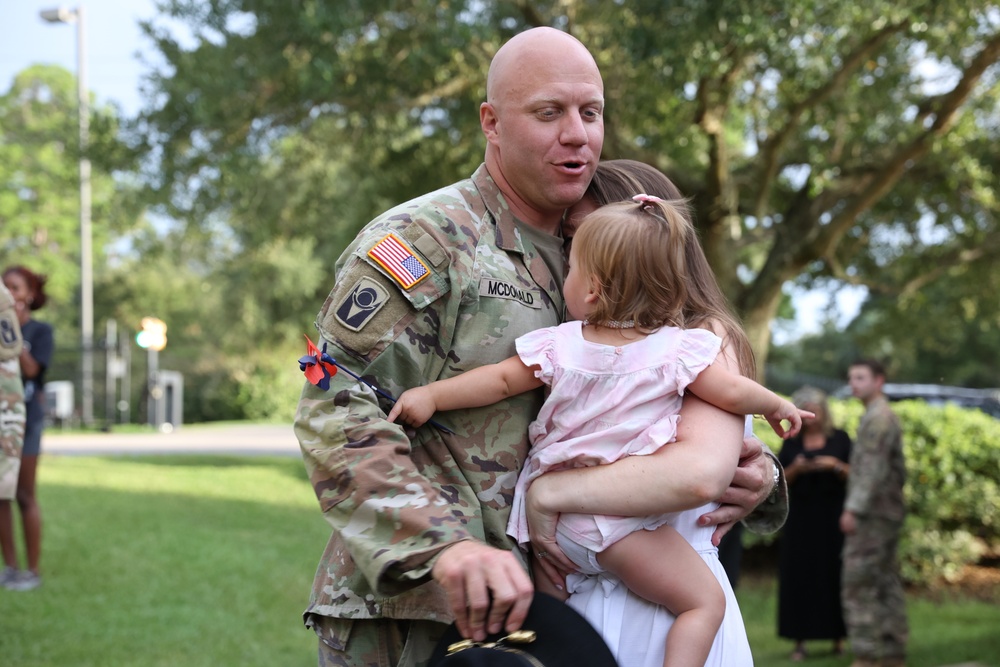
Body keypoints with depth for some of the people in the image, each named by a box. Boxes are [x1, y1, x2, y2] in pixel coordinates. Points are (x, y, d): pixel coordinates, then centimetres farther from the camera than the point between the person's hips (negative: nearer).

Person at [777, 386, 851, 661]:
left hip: (832, 517, -1)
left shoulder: (839, 439, 7)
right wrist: (795, 468, -13)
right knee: (799, 574, -4)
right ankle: (800, 640, -2)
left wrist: (835, 465, -14)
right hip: (800, 518, 1)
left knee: (833, 573, -3)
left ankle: (838, 637, 5)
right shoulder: (791, 444, 10)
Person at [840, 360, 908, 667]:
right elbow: (899, 470, 24)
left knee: (858, 584, -11)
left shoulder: (878, 417, -12)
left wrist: (853, 508, -25)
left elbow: (872, 467, -21)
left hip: (872, 515, -10)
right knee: (887, 584, 10)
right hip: (889, 512, 10)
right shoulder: (887, 417, 20)